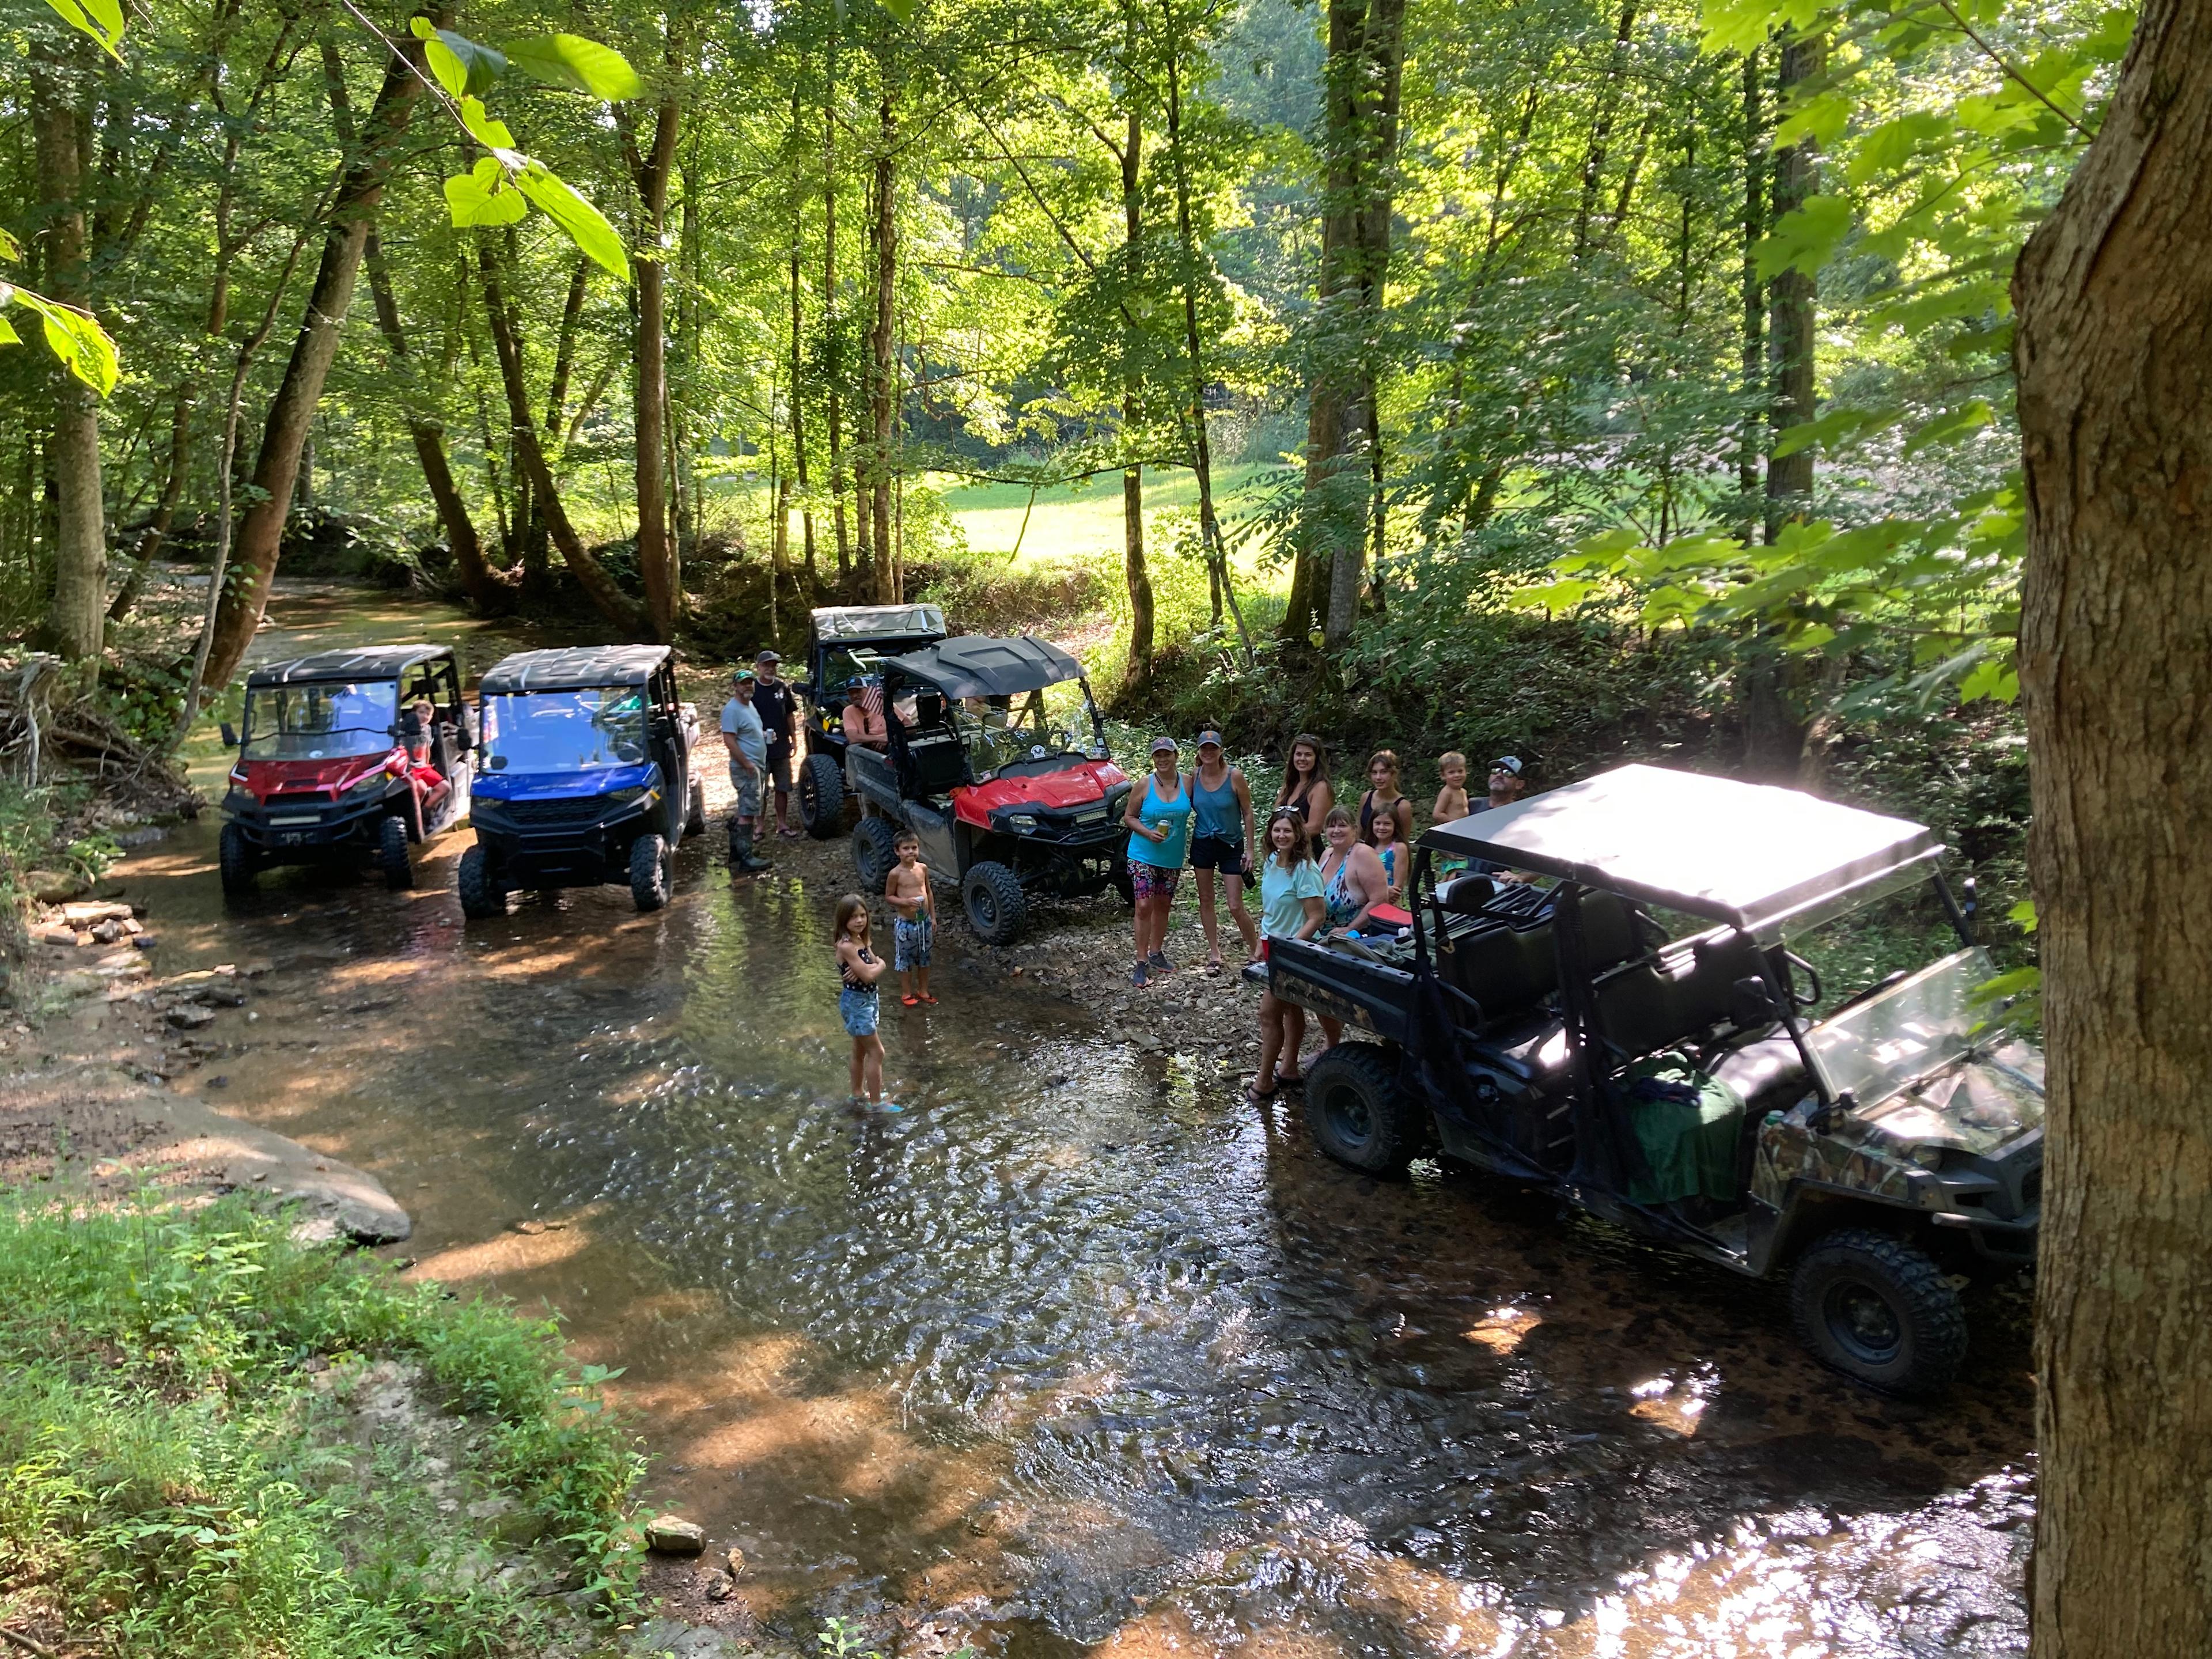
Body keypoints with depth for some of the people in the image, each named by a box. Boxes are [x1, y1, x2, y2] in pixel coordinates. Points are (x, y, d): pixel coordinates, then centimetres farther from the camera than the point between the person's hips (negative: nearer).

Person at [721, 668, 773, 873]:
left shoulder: (749, 705, 15)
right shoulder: (732, 709, -15)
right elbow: (729, 741, -22)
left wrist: (763, 735, 9)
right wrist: (748, 764, -22)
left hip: (756, 766, 10)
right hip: (746, 769, -10)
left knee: (741, 812, 14)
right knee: (747, 813, -13)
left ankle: (736, 854, 21)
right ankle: (745, 860, -15)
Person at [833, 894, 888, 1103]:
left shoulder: (860, 940, 5)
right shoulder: (846, 946, -23)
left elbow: (880, 965, 0)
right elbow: (868, 976, -25)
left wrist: (866, 969, -20)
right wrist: (877, 966, -5)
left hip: (867, 999, 9)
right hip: (856, 1001, -9)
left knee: (861, 1050, 20)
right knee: (876, 1052, -5)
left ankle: (858, 1093, 34)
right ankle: (877, 1102, 2)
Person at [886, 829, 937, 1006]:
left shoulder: (923, 868, -1)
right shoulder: (896, 874, -15)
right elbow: (888, 897, -7)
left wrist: (933, 917, 9)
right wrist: (906, 901, -24)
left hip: (924, 921, 5)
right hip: (905, 923, -5)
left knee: (924, 957, 16)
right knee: (905, 958, 8)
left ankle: (923, 991, 31)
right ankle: (907, 993, 22)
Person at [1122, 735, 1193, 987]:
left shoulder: (1187, 783, -2)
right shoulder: (1144, 785, -9)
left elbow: (1191, 812, 10)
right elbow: (1129, 817, -3)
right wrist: (1148, 833, -18)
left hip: (1173, 858, 4)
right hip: (1144, 856, -3)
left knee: (1163, 906, 14)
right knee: (1144, 906, -9)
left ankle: (1156, 954, 29)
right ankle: (1142, 962, -4)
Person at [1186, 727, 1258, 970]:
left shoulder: (1235, 776, -14)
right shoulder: (1194, 777, -5)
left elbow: (1248, 814, -9)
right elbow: (1186, 808, 7)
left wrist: (1250, 850, -9)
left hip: (1231, 845, -4)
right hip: (1202, 844, 4)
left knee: (1236, 907, -4)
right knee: (1206, 900, 10)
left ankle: (1255, 950, 16)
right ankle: (1214, 954, 24)